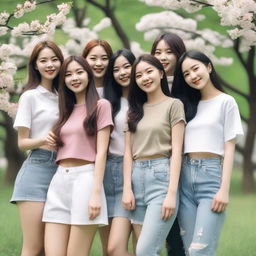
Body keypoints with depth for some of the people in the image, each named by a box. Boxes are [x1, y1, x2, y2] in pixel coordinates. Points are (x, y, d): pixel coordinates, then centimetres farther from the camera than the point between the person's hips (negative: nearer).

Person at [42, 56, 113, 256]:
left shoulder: (101, 106, 2)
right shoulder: (67, 110, 21)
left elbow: (101, 152, -6)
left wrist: (96, 193, -14)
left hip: (85, 178, -6)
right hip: (59, 181, 6)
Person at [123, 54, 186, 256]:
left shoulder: (173, 105, 1)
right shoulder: (135, 109, 17)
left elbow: (176, 151, -6)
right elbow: (128, 152, 12)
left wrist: (172, 193, -14)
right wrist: (127, 189, -1)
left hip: (161, 176, -5)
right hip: (137, 178, 6)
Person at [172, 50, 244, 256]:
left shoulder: (226, 102, 3)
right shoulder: (188, 104, 18)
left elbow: (229, 148, -2)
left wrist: (224, 189, -11)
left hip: (211, 176, -5)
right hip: (185, 177, 5)